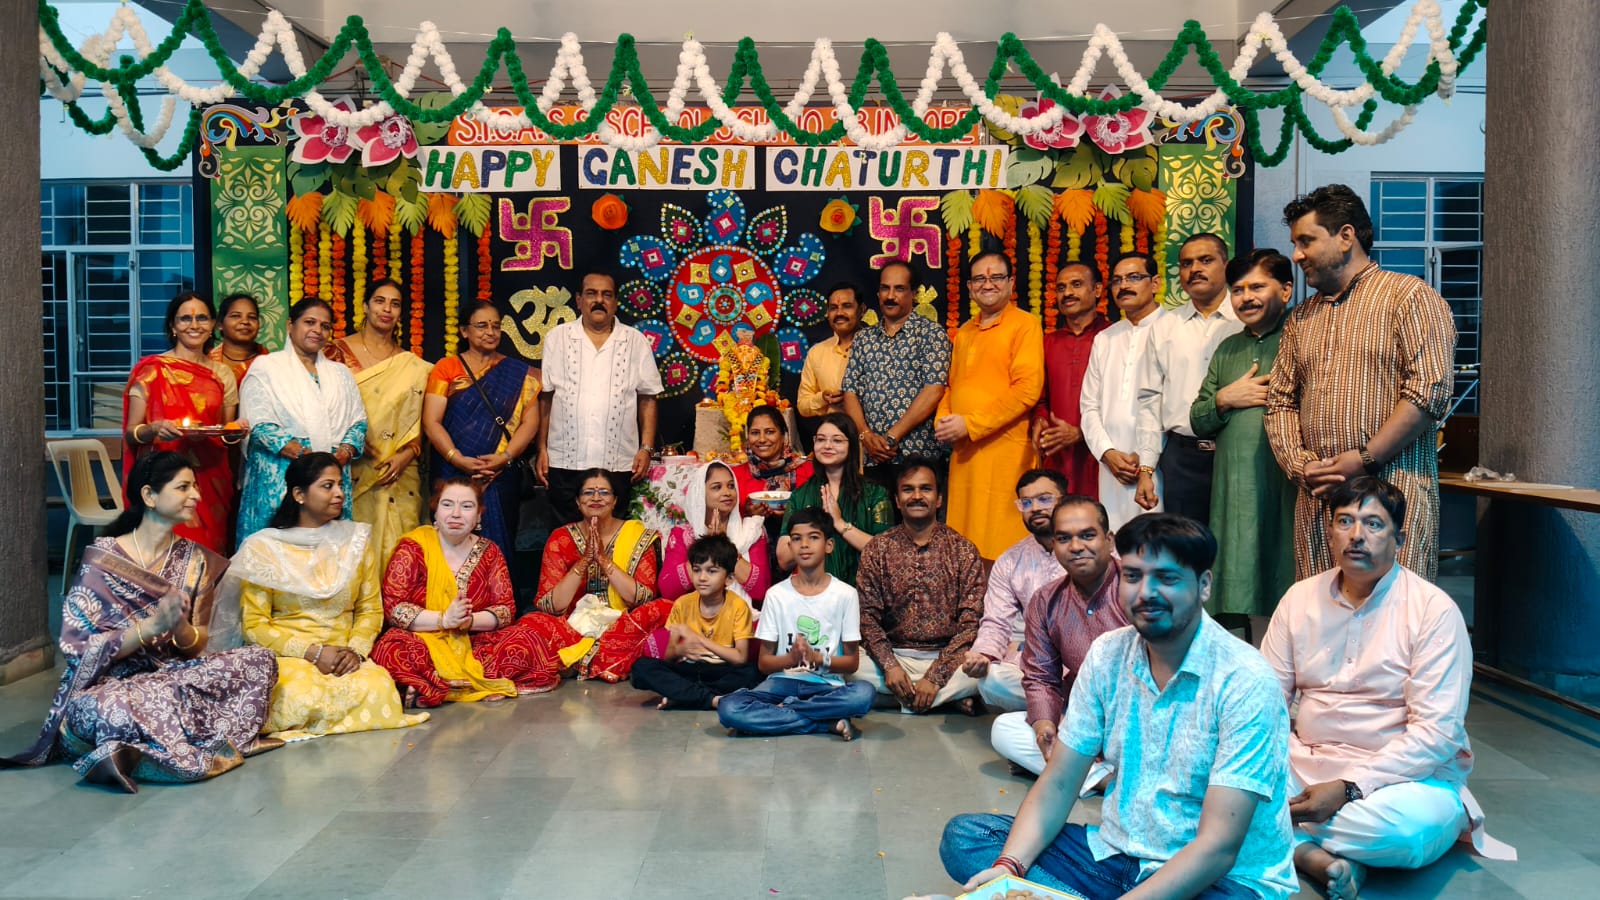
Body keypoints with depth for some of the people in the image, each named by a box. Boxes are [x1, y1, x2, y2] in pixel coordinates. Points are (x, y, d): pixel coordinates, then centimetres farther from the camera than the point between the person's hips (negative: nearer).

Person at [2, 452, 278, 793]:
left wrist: (180, 627, -21)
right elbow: (80, 648, -13)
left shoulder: (194, 559, 4)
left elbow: (196, 646, 3)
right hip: (107, 685, -6)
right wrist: (153, 625, -26)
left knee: (260, 660, -18)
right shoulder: (102, 558, -9)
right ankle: (215, 745, -19)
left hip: (170, 675, 6)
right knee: (113, 710, -42)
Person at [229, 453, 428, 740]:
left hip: (345, 657, 3)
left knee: (378, 688, -30)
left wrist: (356, 650, -11)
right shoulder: (266, 548, 1)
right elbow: (254, 624, -3)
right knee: (301, 699, -36)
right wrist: (313, 651, -14)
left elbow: (371, 609, 10)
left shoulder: (356, 540, 11)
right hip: (286, 655, -2)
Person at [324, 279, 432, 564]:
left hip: (399, 477, 2)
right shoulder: (338, 352, 3)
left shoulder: (412, 365, 11)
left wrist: (407, 454, -5)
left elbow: (419, 422, 11)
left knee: (395, 547, 0)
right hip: (351, 472, -2)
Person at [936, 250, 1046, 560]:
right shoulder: (964, 332, 19)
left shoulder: (1025, 325, -3)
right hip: (963, 451, 7)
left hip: (1004, 450, -6)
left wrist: (970, 424, -13)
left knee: (1000, 544, -7)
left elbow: (1027, 390, -12)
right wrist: (943, 419, 4)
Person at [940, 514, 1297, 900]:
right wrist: (1009, 866, -18)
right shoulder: (1106, 655, -1)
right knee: (963, 837, -8)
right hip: (1117, 853, 6)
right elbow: (1058, 783, 0)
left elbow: (1219, 847, -23)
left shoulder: (1244, 681, -18)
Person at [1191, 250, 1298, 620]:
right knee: (1236, 594, 8)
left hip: (1288, 489, -5)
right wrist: (1224, 399, 1)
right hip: (1234, 490, 5)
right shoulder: (1227, 350, 20)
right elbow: (1197, 422, 19)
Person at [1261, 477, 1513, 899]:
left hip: (1405, 773, -3)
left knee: (1407, 826, -38)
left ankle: (1288, 838, -17)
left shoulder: (1434, 610, -9)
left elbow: (1436, 732, -16)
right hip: (1306, 764, 4)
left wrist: (1348, 789, -23)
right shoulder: (1300, 598, 6)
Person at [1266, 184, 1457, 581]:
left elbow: (1429, 392, -11)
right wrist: (1298, 463, -1)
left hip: (1392, 490, -6)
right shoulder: (1300, 318, 20)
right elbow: (1280, 401, 17)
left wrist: (1363, 459, -14)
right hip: (1315, 498, 6)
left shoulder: (1411, 297, 0)